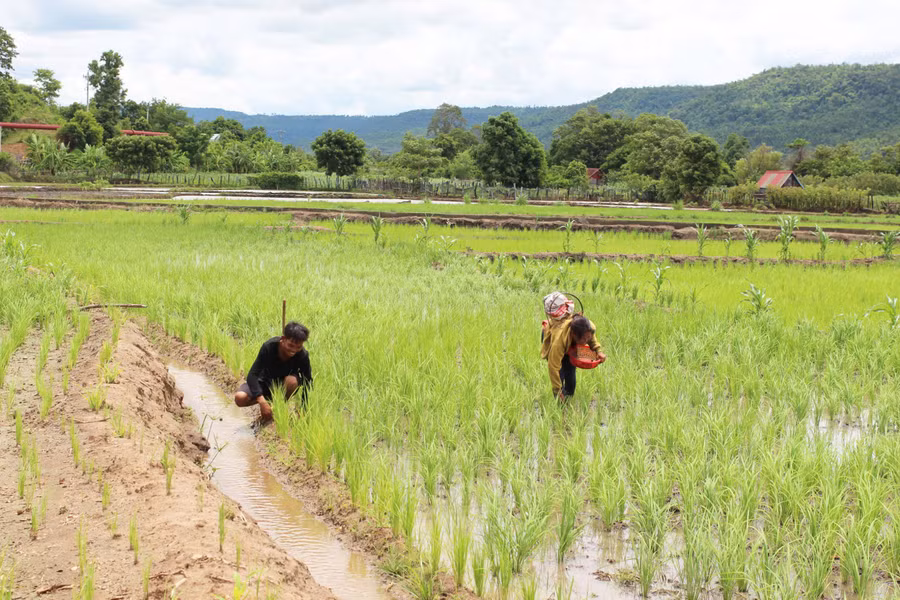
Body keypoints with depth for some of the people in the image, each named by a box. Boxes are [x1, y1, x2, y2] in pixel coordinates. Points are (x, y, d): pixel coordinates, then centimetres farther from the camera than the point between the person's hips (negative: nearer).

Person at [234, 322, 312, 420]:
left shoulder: (303, 356, -27)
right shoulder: (269, 347, -29)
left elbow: (308, 382, -19)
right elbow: (252, 375, -32)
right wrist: (262, 401, -45)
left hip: (283, 386, 0)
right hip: (265, 383, 0)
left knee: (292, 381, -37)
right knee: (240, 398, -26)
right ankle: (269, 400, 4)